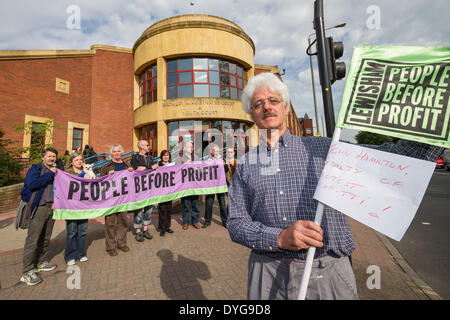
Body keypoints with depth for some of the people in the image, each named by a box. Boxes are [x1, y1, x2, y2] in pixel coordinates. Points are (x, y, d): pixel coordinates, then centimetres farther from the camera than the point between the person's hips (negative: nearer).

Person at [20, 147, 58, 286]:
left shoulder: (56, 172, 15)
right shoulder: (35, 169, -1)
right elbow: (32, 184, -19)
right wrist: (50, 174, -13)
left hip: (51, 208, 6)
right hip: (39, 208, -5)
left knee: (46, 238, 13)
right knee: (33, 239, -5)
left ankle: (40, 262, 27)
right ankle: (27, 271, 2)